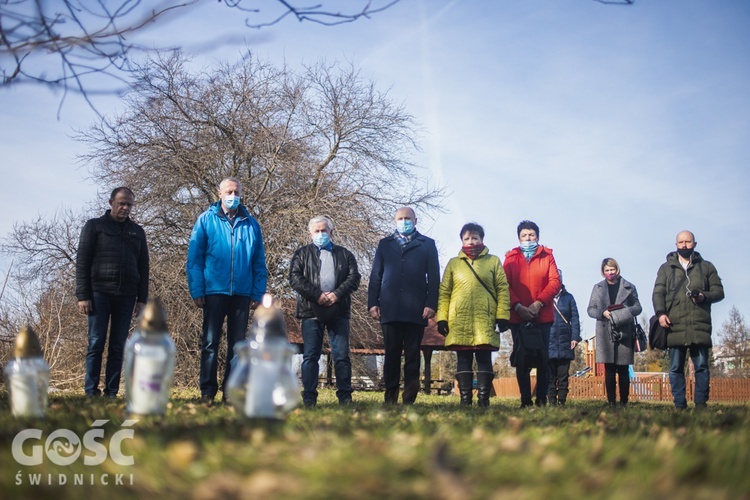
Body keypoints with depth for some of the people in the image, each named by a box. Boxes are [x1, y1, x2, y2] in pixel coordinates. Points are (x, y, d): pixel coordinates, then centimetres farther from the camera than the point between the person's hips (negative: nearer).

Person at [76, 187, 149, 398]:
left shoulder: (137, 232, 16)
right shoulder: (94, 226, 6)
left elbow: (143, 267, 15)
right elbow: (82, 262, 1)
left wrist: (142, 298, 6)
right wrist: (83, 295, -8)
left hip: (126, 296, 3)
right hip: (100, 293, -3)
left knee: (118, 347, 2)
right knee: (96, 343, -4)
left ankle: (112, 393, 5)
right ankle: (91, 392, 0)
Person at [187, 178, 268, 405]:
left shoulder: (251, 224, 8)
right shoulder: (206, 220, 3)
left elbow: (259, 263, 9)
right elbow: (194, 257, -1)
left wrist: (258, 294, 1)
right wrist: (197, 290, -8)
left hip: (242, 293, 2)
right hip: (214, 291, -2)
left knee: (237, 343, 6)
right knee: (210, 342, 3)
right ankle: (208, 391, 8)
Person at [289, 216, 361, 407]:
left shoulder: (345, 254, 16)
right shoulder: (302, 253, 13)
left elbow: (354, 277, 5)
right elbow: (295, 278, 0)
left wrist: (337, 294, -11)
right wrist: (317, 295, -11)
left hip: (339, 311, 1)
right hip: (311, 311, -1)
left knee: (342, 356, -1)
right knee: (310, 356, -1)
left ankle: (345, 397, 3)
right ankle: (309, 398, 2)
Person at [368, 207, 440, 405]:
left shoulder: (427, 244, 12)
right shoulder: (385, 244, 17)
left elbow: (434, 277, 6)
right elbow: (376, 275, 12)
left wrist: (431, 304, -5)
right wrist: (372, 303, 2)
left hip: (416, 310, -1)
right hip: (390, 309, 1)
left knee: (412, 355, 1)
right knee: (391, 354, 2)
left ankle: (409, 398, 3)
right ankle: (390, 397, 6)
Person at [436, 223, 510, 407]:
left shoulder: (493, 261, 10)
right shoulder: (453, 263, 13)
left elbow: (503, 289, 5)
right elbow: (444, 292, 10)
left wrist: (502, 315, -5)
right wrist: (441, 317, 0)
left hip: (485, 320, -1)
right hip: (459, 321, 1)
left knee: (484, 359, -1)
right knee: (463, 360, 3)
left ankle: (483, 398, 1)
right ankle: (465, 399, 6)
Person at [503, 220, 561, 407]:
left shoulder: (547, 256, 10)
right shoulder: (511, 258, 10)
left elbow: (555, 281, -1)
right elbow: (505, 285, 0)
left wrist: (539, 303, -14)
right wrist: (518, 306, -14)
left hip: (542, 315, 0)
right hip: (517, 315, 0)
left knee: (542, 358, 1)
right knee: (521, 359, 0)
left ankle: (542, 399, 5)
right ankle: (525, 400, 4)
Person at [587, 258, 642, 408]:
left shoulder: (629, 287, 10)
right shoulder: (598, 288, 14)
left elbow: (638, 307, 10)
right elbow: (590, 309, 11)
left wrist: (626, 312, -12)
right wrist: (603, 313, -9)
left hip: (624, 332, -1)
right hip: (606, 333, 1)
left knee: (623, 369, -1)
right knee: (609, 369, -1)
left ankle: (624, 401, 3)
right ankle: (611, 402, 1)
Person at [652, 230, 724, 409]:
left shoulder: (706, 267, 15)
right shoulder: (666, 268, 14)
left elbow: (719, 291, 13)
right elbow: (658, 293, 7)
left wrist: (705, 296, -9)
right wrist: (660, 313, -11)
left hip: (699, 326, 0)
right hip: (675, 326, 0)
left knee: (702, 366, -2)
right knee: (675, 368, 0)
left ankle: (701, 403, 4)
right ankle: (679, 405, 4)